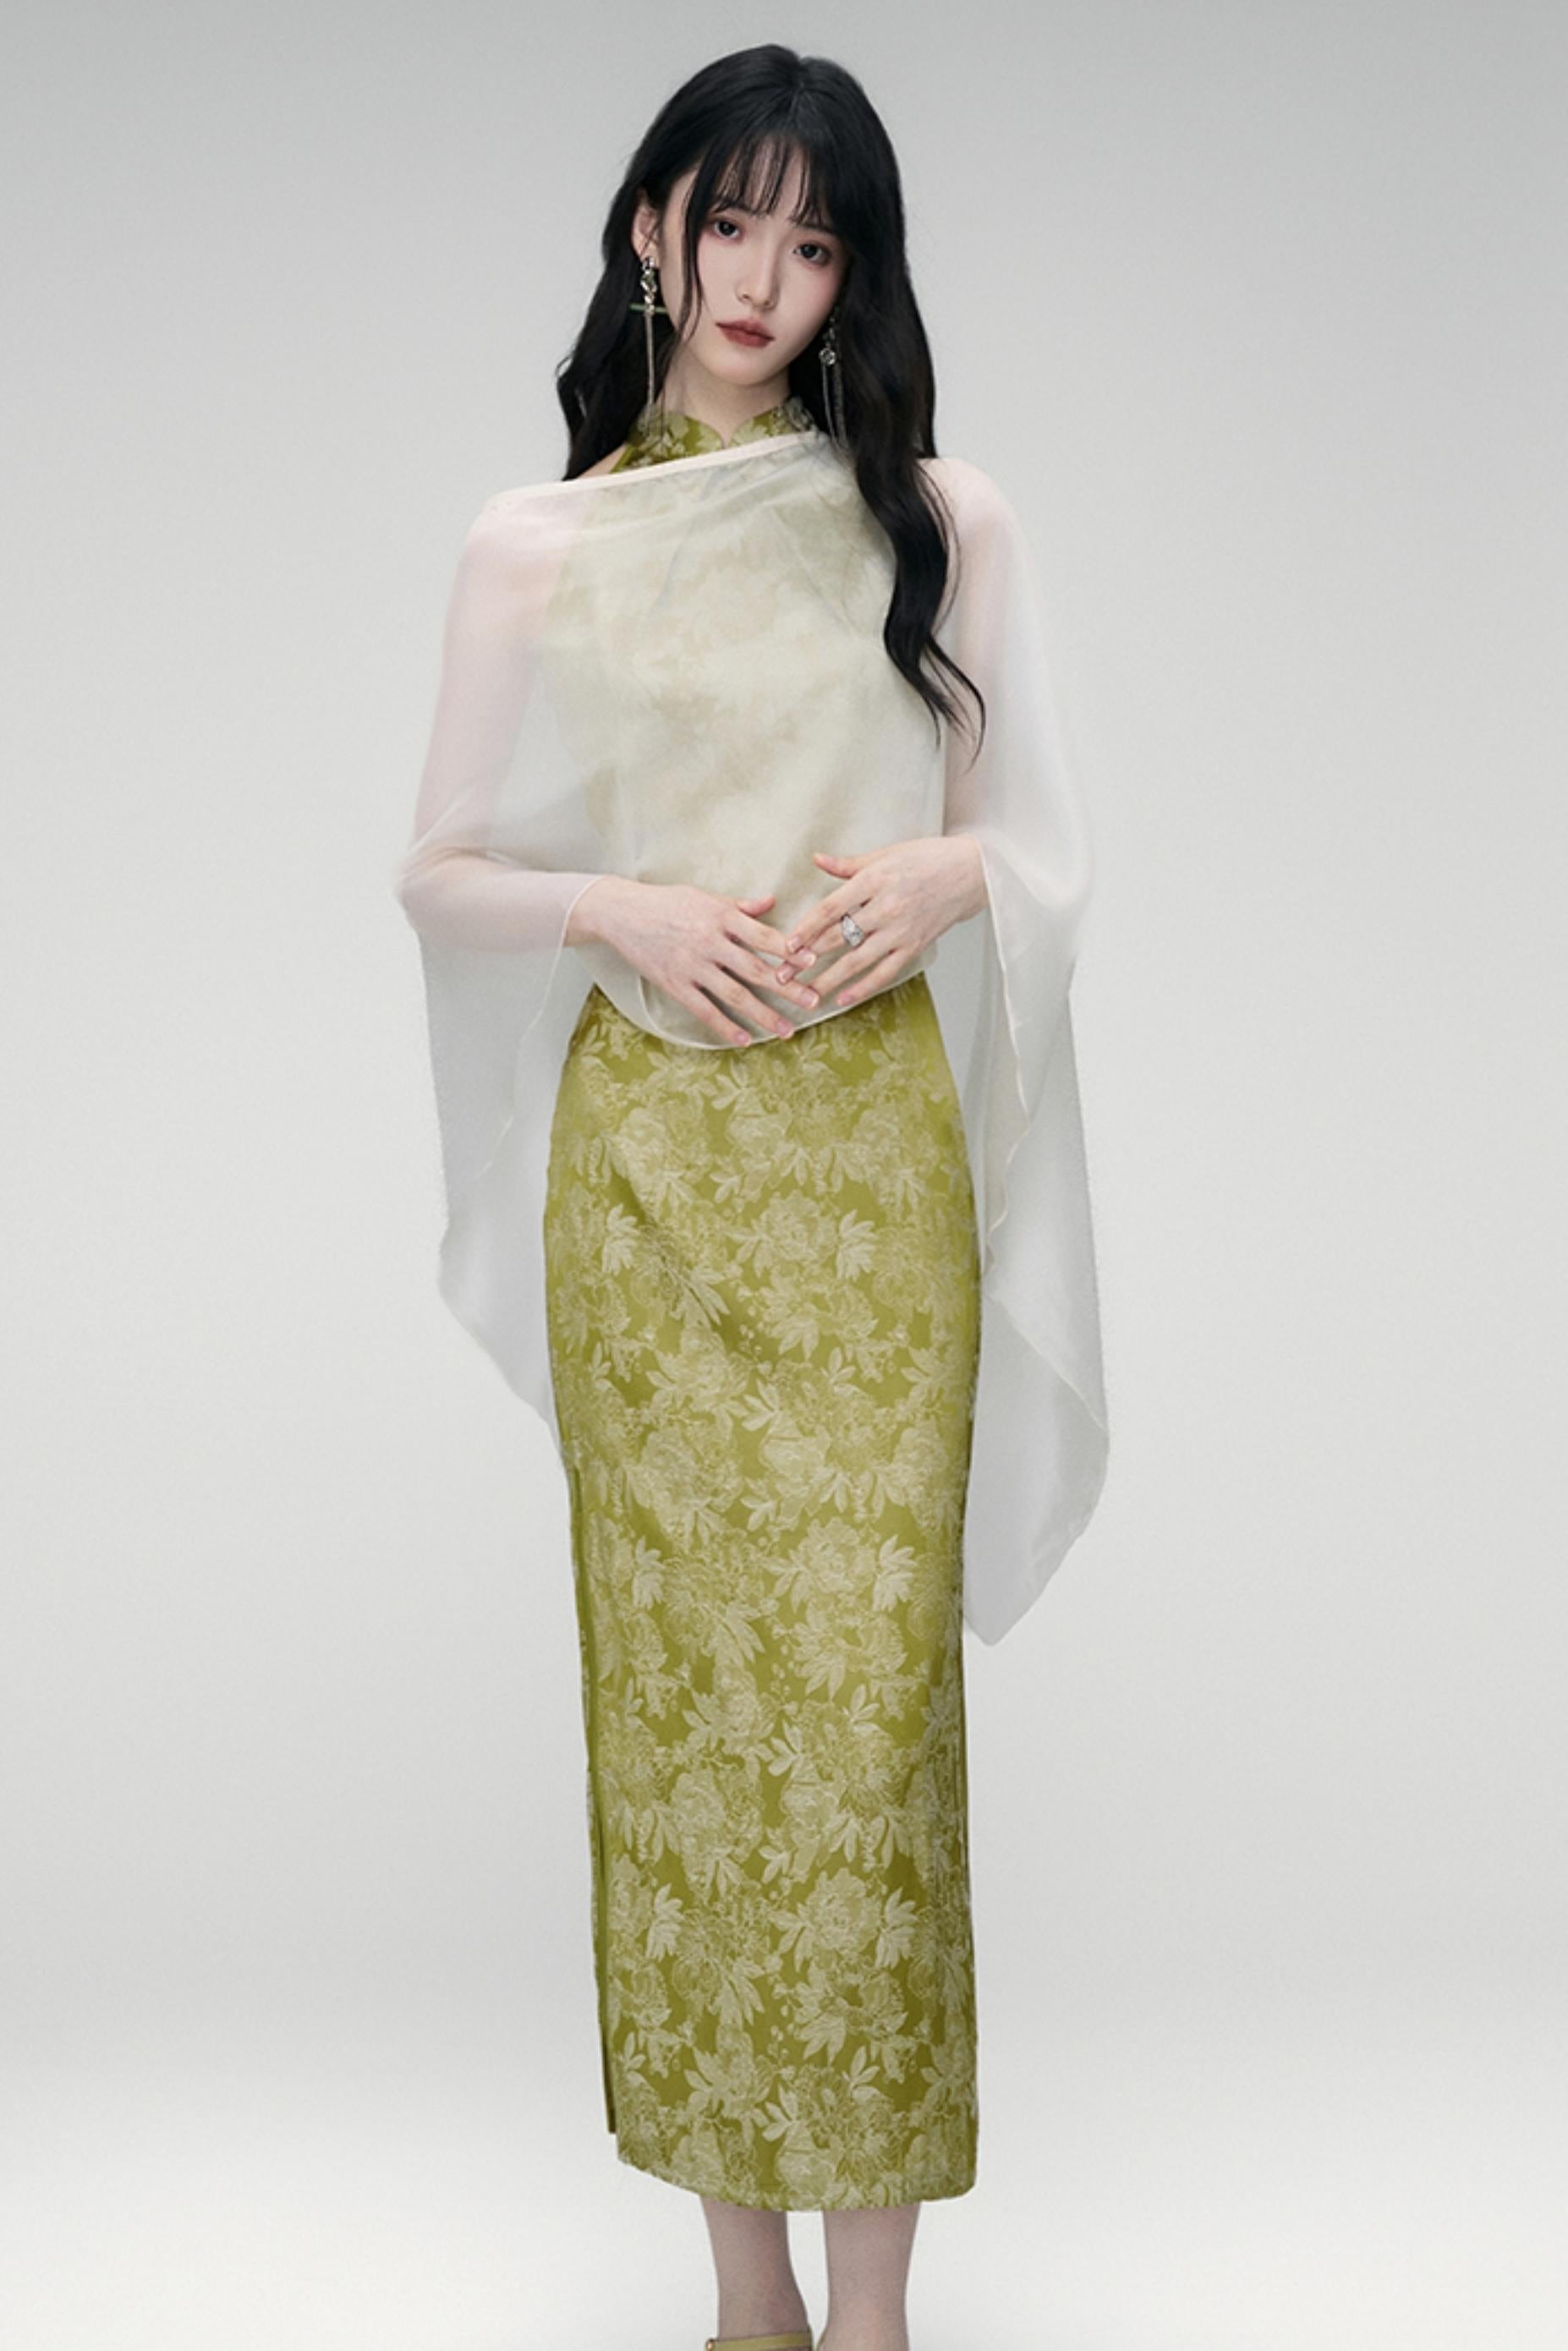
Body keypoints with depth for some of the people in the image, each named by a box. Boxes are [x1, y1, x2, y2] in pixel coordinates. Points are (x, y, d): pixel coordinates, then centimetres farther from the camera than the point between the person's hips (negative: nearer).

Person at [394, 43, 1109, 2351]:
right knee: (680, 1688, 4)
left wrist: (942, 872, -11)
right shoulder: (537, 545, 6)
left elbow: (1043, 838, 11)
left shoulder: (938, 519, 7)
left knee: (867, 1697, -3)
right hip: (647, 1158, 0)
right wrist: (624, 907, -11)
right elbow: (439, 869, 8)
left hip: (872, 1149, 0)